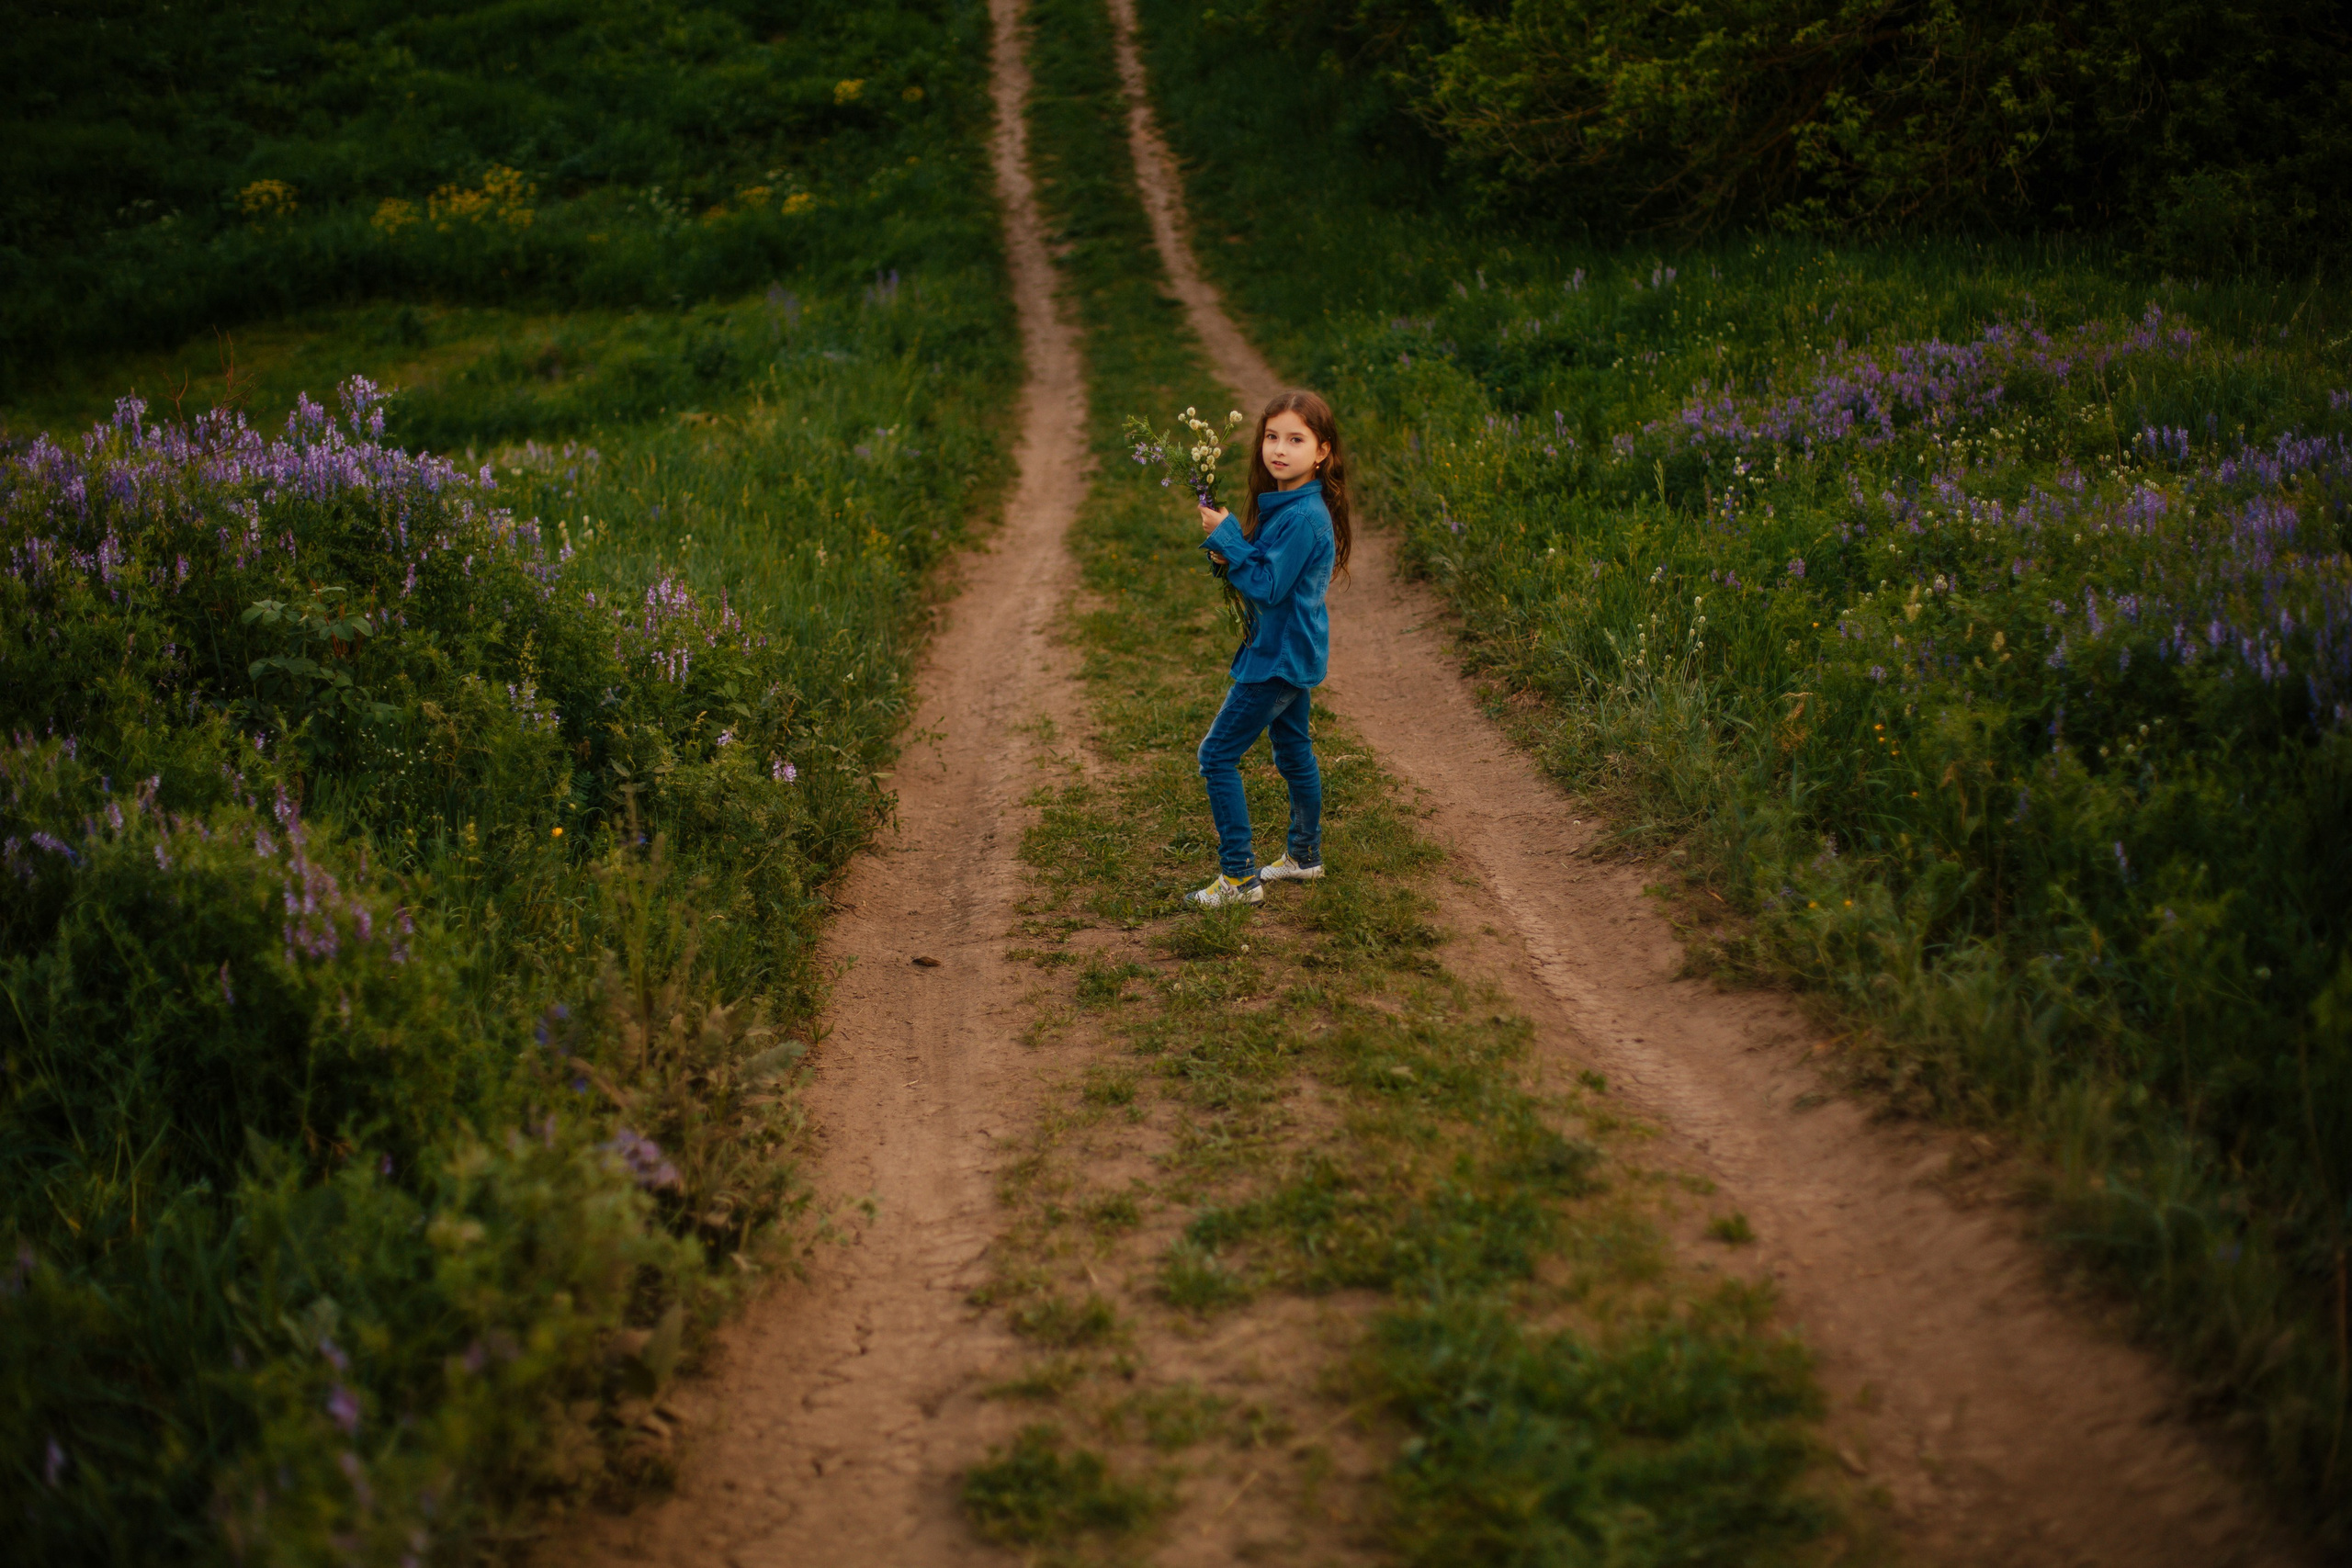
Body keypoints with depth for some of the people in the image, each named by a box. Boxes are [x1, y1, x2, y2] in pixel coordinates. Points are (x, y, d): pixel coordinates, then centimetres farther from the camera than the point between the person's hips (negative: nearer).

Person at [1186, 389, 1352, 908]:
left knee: (1218, 754, -6)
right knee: (1293, 750, 21)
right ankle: (1305, 854, 36)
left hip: (1280, 656, -10)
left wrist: (1226, 537, -20)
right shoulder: (1282, 502, 6)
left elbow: (1268, 586, -24)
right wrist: (1229, 555, -7)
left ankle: (1241, 877, -3)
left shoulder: (1304, 518, -24)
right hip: (1291, 651, 10)